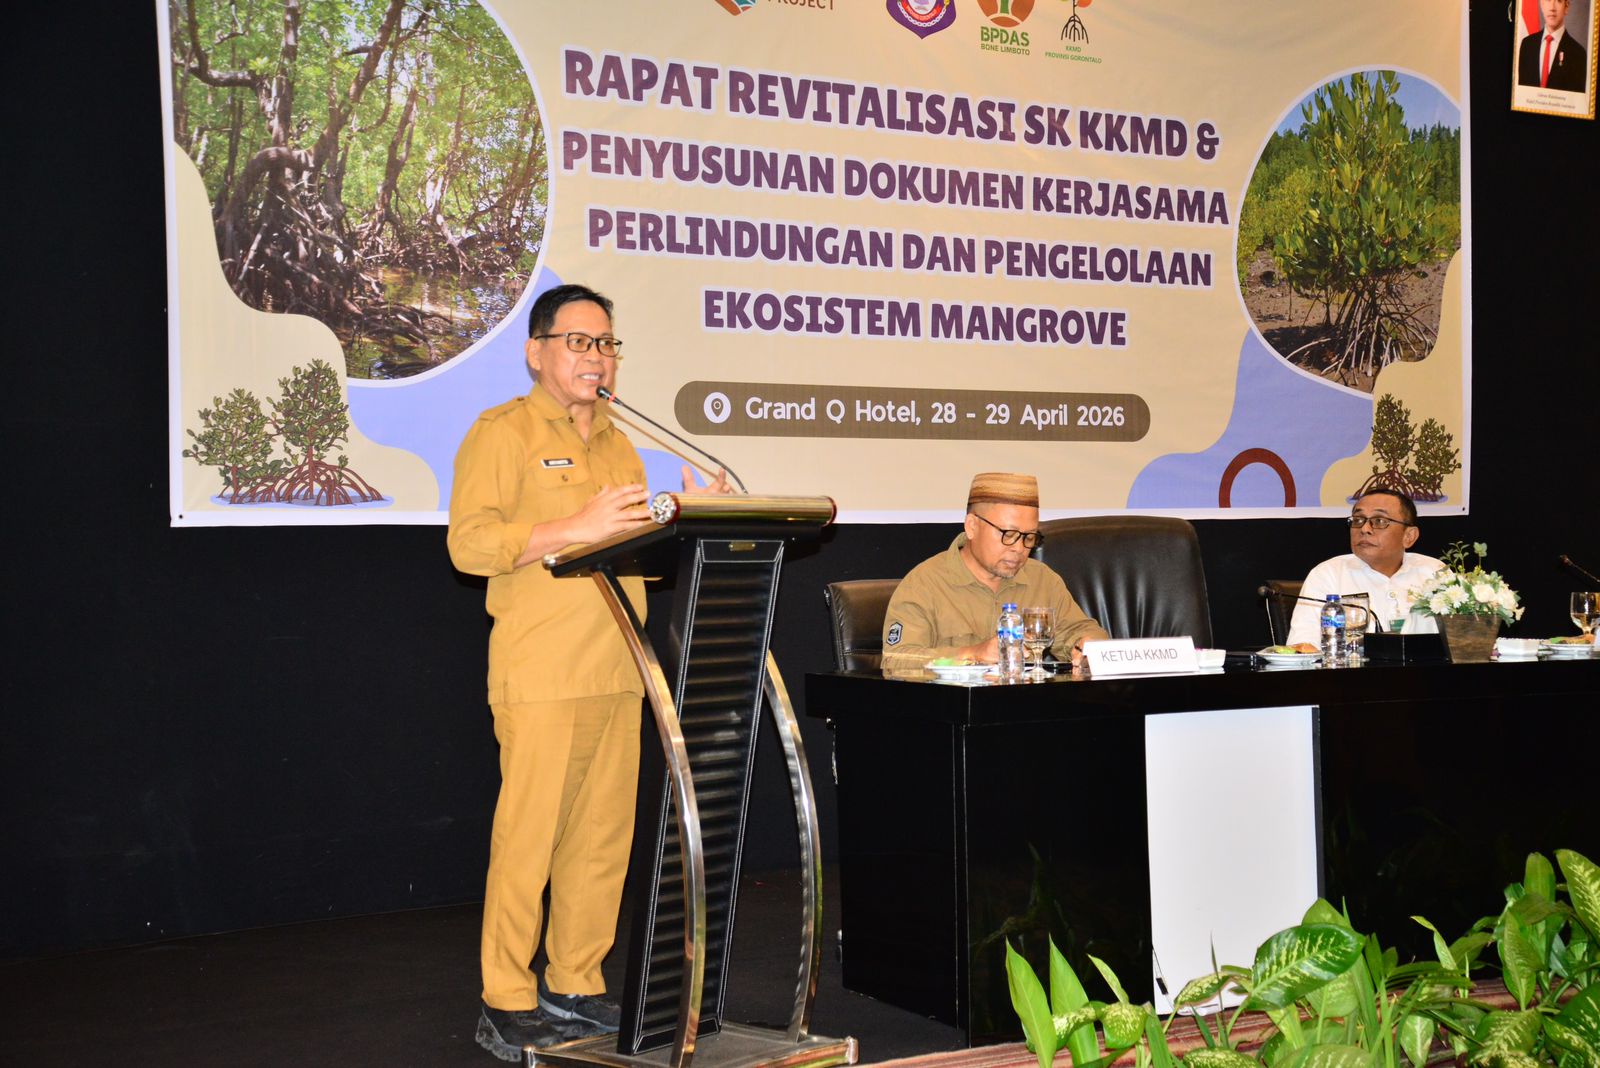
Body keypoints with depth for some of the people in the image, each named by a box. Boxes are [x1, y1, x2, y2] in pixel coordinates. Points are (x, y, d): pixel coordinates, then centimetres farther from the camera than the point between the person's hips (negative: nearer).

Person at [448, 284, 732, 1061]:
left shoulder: (617, 444, 21)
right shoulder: (502, 434, -2)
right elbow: (470, 542, -13)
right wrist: (577, 528, -21)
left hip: (616, 671, 7)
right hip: (540, 675, -7)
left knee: (603, 835, 8)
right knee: (527, 835, -5)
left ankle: (576, 986, 19)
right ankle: (506, 1005, 3)